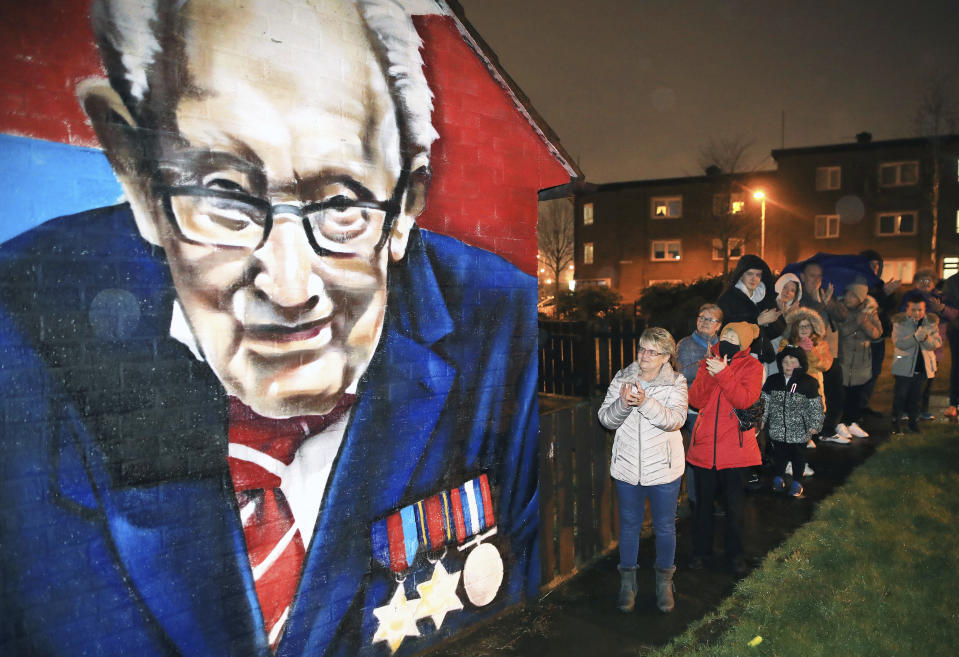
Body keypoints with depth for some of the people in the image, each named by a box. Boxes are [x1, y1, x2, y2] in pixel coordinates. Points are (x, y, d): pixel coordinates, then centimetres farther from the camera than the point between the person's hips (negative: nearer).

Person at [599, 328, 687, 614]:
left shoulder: (676, 383, -6)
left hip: (664, 469, -1)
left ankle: (664, 582, 34)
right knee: (629, 525, 14)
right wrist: (622, 403, -27)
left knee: (665, 527, 13)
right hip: (627, 467, 1)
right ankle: (627, 582, 31)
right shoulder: (622, 378, -1)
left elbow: (675, 419, -22)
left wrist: (646, 403, -36)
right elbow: (606, 418, -6)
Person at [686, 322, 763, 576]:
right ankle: (701, 550, 29)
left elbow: (745, 400, -18)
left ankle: (735, 553, 28)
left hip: (736, 448, -2)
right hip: (704, 445, 2)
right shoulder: (709, 362, 6)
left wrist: (723, 374, -24)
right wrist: (710, 374, -18)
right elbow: (695, 400, -5)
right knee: (703, 501, 12)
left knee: (735, 505, 8)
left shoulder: (752, 367, -2)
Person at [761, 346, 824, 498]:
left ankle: (797, 482, 29)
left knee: (798, 456, 12)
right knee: (779, 454, 15)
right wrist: (761, 419, 5)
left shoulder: (808, 383, -9)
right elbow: (765, 401, 6)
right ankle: (778, 478, 34)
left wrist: (815, 425, -5)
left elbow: (816, 406, -4)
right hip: (777, 428, 2)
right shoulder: (773, 380, -2)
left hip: (799, 430, -2)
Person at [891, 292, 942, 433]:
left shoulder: (931, 321, 0)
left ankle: (913, 421, 26)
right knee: (900, 395, 4)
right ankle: (895, 421, 17)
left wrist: (926, 338, -23)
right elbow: (898, 343, -18)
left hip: (923, 366, 3)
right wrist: (916, 336, -31)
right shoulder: (900, 321, -9)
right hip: (904, 367, -3)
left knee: (916, 396, 13)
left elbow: (937, 343, -2)